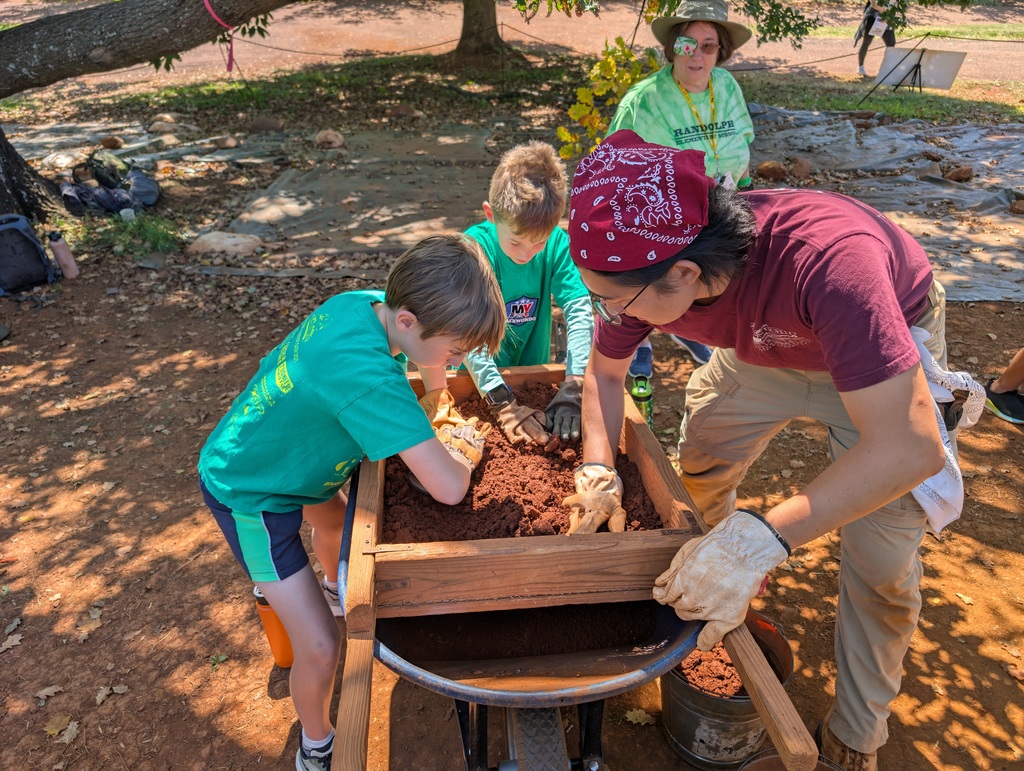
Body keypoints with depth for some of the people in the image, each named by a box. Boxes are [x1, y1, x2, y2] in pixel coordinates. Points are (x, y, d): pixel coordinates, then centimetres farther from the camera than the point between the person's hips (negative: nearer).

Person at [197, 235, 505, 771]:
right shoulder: (365, 372, -42)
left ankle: (335, 590, 69)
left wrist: (435, 409, -12)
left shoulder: (367, 301, -17)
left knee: (336, 520, 35)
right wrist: (464, 450, -20)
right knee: (320, 648, -5)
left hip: (272, 455, 8)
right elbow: (449, 488, -41)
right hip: (248, 494, -8)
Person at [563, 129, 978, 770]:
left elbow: (910, 447, -47)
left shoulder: (828, 259, -46)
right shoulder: (640, 269, -27)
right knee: (696, 473, 6)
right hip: (767, 346, 5)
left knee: (881, 560, -6)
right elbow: (606, 370, -9)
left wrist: (762, 539, -55)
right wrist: (599, 467, -25)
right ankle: (719, 588, 37)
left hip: (890, 348, -4)